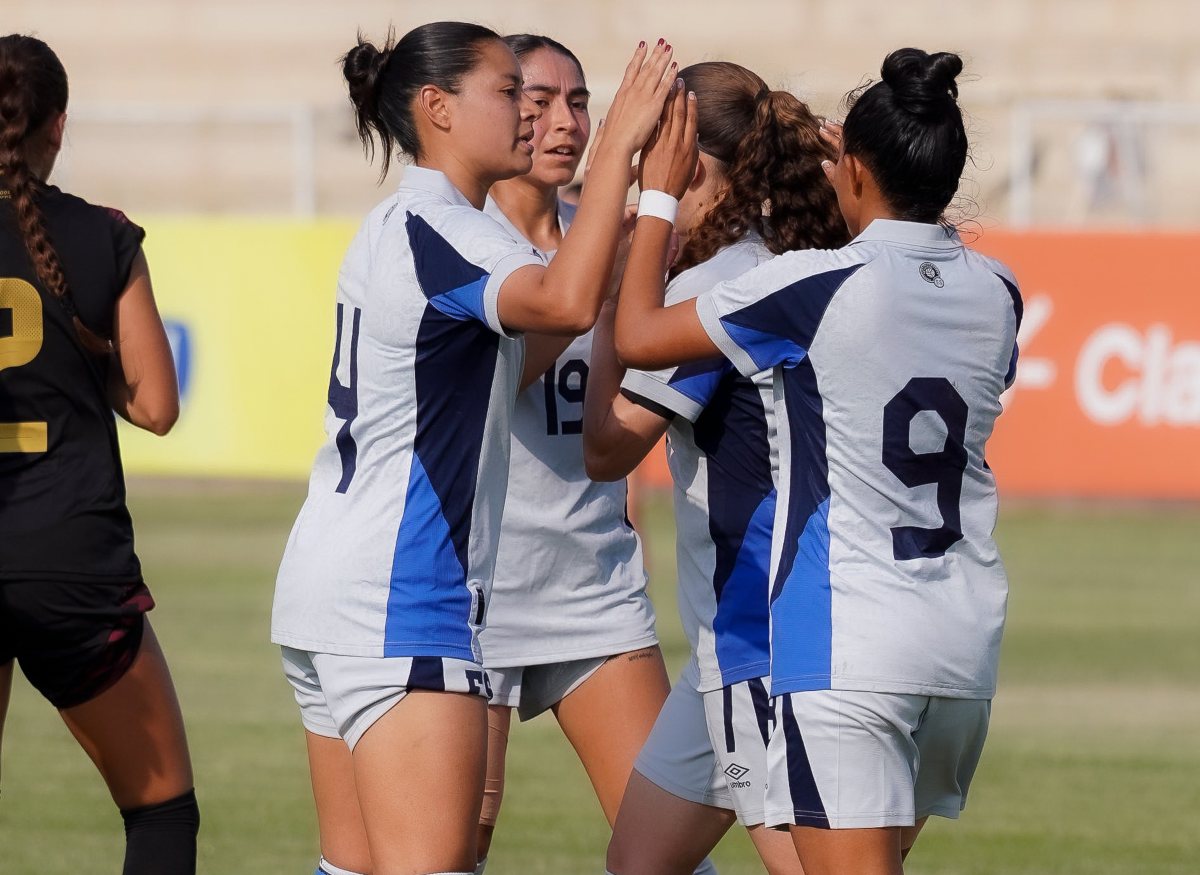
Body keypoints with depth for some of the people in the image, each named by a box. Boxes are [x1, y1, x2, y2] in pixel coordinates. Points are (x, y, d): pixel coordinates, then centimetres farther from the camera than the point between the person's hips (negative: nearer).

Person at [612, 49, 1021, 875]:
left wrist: (659, 197, 9)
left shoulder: (815, 286, -13)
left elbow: (639, 336, -5)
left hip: (846, 634, -6)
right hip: (967, 634, 7)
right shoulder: (995, 292, 4)